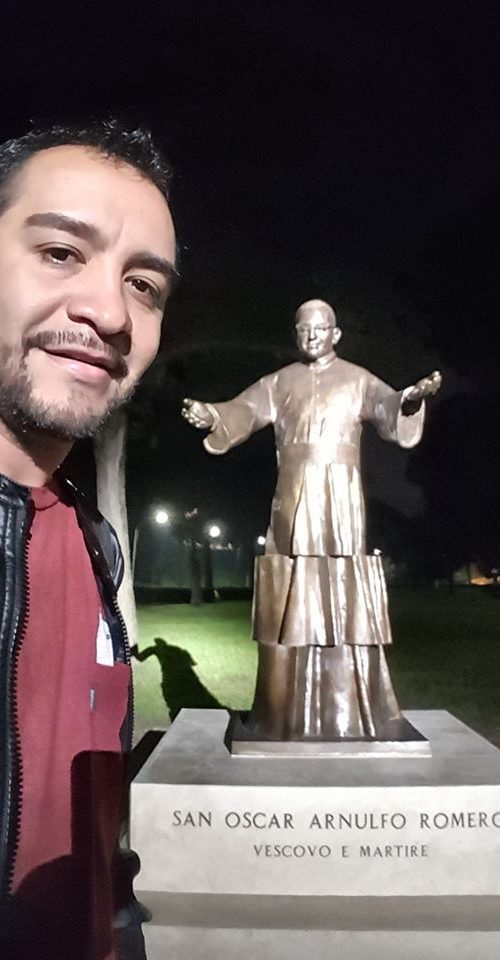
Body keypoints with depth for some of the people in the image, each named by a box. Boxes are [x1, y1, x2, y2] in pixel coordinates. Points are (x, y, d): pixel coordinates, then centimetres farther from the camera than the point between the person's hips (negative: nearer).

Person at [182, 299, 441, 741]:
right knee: (291, 606, 0)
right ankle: (289, 715, 7)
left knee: (345, 602, -5)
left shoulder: (357, 379, 9)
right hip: (293, 498, 2)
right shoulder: (280, 381, 15)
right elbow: (244, 411, 1)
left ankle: (348, 713, 3)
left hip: (341, 499, -1)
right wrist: (211, 416, -21)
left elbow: (388, 406, -9)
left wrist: (413, 396, -33)